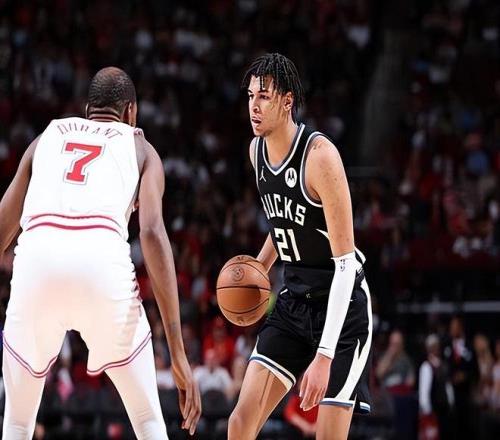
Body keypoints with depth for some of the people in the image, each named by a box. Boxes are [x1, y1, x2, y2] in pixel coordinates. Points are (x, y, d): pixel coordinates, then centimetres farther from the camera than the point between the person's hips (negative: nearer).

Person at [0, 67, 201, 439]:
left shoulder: (47, 137, 32)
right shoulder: (139, 148, 24)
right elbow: (152, 232, 7)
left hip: (37, 259, 2)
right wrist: (178, 353, 2)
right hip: (104, 262, -2)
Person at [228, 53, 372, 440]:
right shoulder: (257, 151, 1)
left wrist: (324, 356, -31)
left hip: (341, 304, -7)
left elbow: (345, 264, -26)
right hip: (293, 299, 7)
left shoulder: (320, 155, -24)